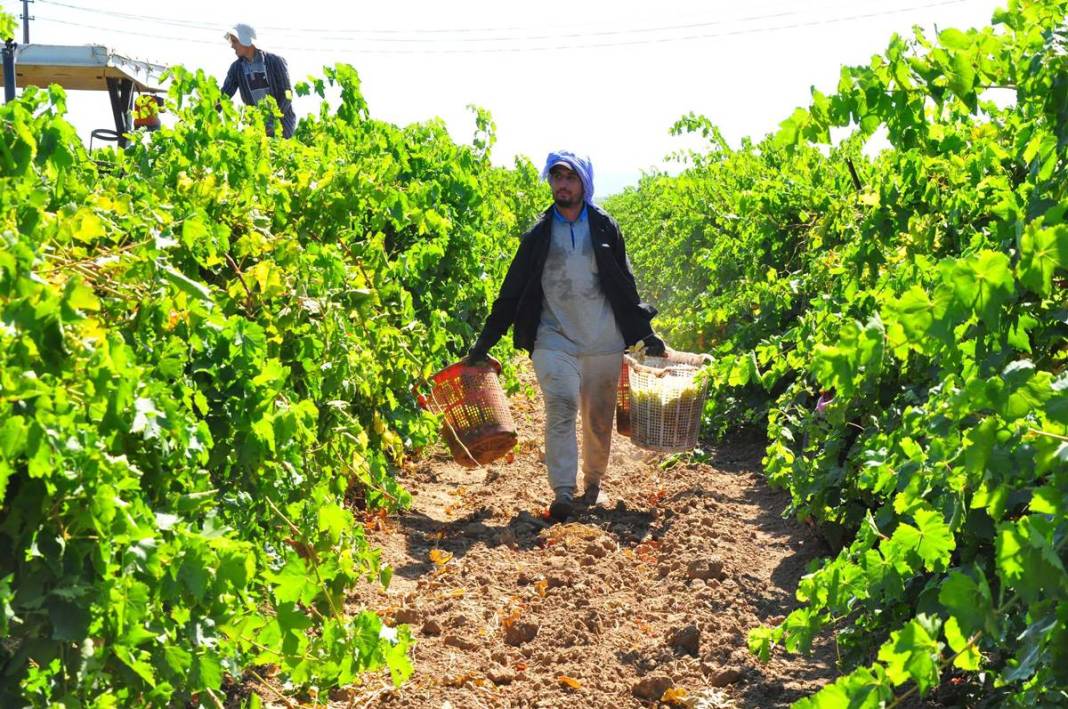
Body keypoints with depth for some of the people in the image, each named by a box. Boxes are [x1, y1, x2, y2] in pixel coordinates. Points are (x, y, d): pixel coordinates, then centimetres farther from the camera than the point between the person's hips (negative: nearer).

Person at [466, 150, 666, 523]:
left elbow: (626, 286, 14)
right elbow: (511, 292, 10)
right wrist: (484, 342, 7)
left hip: (604, 340, 1)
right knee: (561, 408, -18)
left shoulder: (605, 229, 7)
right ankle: (562, 493, -21)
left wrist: (645, 332, 11)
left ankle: (593, 484, 26)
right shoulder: (538, 235, 7)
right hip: (554, 338, -1)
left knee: (599, 418, 7)